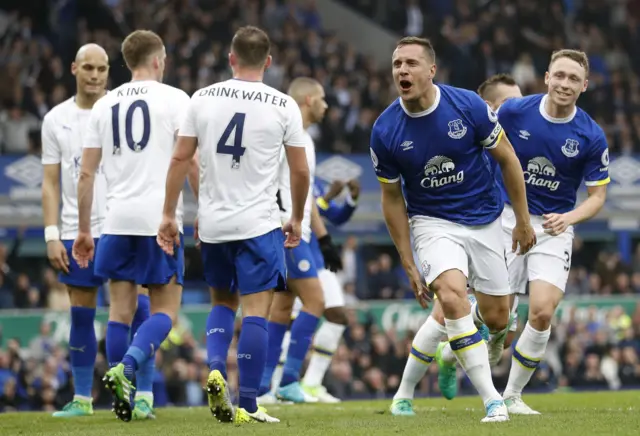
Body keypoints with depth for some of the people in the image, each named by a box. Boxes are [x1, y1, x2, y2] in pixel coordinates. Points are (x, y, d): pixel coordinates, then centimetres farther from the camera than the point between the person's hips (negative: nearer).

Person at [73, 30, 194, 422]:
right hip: (159, 219, -4)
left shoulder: (104, 105, 12)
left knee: (121, 309, 8)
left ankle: (125, 395, 6)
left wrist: (84, 230, 16)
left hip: (117, 218, 4)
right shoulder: (174, 99, 0)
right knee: (165, 310, 2)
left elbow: (86, 174, 11)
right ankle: (125, 368, -20)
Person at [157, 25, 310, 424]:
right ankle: (248, 406, -3)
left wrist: (169, 215, 9)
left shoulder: (203, 98, 2)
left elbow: (180, 159, 2)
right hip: (259, 225, -3)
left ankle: (216, 370, -2)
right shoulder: (283, 105, -4)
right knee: (255, 313, -1)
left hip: (213, 224, 3)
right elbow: (301, 170, 0)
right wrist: (297, 219, 14)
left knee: (222, 303, 21)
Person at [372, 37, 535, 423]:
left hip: (484, 220, 2)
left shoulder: (468, 106, -16)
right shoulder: (385, 132, -13)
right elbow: (392, 199, -1)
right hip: (433, 222, -2)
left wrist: (523, 221, 2)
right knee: (452, 294, -28)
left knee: (497, 320, 4)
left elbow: (507, 159, -2)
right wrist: (409, 265, -2)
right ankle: (492, 400, -26)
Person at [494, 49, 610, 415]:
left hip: (553, 230, 0)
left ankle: (512, 396, 4)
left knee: (542, 313, -13)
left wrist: (568, 218, -20)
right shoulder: (514, 112, -9)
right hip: (506, 220, 0)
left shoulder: (592, 136, -9)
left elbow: (598, 195, -2)